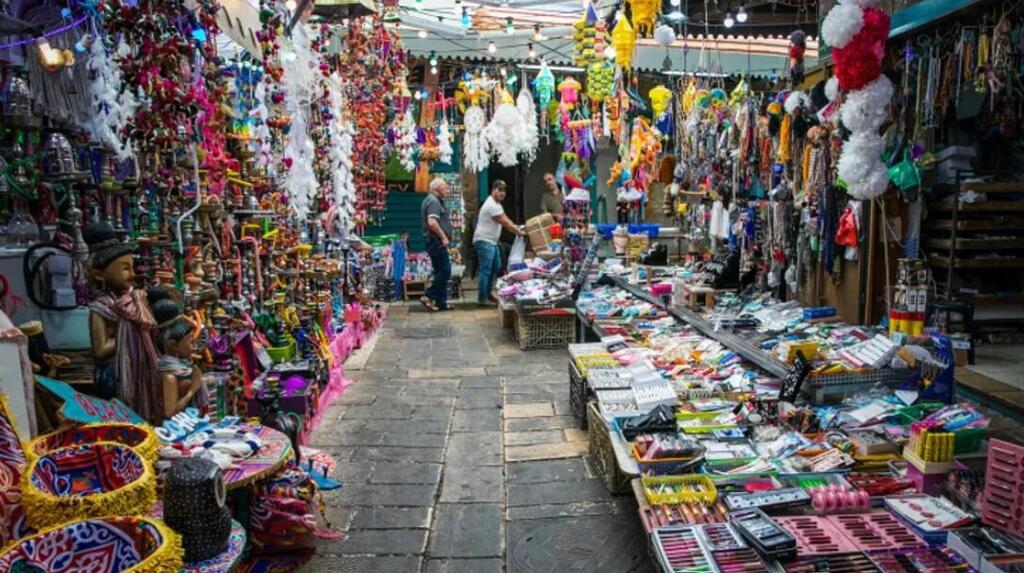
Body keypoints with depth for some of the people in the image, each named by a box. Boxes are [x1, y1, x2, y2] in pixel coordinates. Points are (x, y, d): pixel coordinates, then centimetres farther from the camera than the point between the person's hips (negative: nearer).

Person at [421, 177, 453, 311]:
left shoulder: (434, 200, 19)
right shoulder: (433, 201, -14)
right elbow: (432, 222, -26)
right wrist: (443, 237, -18)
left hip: (436, 242, 11)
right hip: (436, 241, -11)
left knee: (441, 272, 11)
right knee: (445, 271, -8)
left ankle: (441, 303, 14)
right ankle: (428, 297, -4)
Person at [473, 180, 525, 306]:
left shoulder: (496, 204, 16)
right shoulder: (491, 205, -19)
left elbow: (506, 220, 12)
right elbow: (505, 223, -17)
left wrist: (518, 229, 0)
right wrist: (518, 232, -9)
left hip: (491, 241, 11)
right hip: (484, 241, -11)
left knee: (496, 266, 18)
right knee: (485, 270, -8)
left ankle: (487, 293, 26)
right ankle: (482, 298, -2)